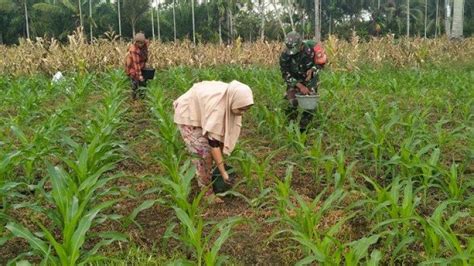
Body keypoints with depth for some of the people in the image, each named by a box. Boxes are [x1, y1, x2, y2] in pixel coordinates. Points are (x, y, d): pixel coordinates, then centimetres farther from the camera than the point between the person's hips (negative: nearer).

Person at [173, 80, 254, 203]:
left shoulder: (230, 99, -19)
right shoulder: (216, 107, -40)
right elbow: (213, 142, -35)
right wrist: (223, 172, -30)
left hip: (202, 112, 8)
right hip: (188, 114, -7)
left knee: (222, 141, 1)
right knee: (203, 153, -14)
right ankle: (207, 192, -1)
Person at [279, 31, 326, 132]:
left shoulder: (312, 47, -27)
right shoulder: (285, 56, -26)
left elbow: (321, 62, -9)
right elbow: (286, 74, -17)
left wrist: (312, 70, -28)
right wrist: (300, 86, -25)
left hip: (310, 79, 1)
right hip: (294, 80, -1)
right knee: (292, 103, -15)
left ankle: (303, 128, 10)